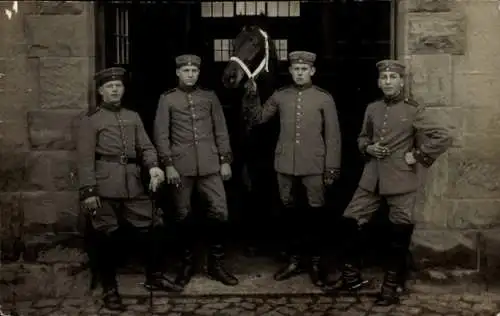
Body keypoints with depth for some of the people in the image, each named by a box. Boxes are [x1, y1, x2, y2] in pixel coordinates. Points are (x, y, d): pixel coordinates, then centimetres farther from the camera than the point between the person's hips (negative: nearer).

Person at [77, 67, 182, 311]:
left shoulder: (133, 117, 16)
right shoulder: (90, 120, 1)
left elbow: (146, 147, 10)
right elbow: (85, 159, -5)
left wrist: (153, 166, -11)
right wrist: (88, 191, -13)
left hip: (133, 185, 5)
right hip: (105, 187, -4)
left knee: (152, 228, 7)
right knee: (107, 237, 1)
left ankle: (154, 277, 26)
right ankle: (109, 289, 15)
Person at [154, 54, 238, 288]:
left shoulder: (210, 97, 10)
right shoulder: (167, 99, 4)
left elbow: (221, 130, 9)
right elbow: (161, 134, 0)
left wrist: (225, 161, 3)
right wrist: (168, 165, -8)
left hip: (209, 165, 1)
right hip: (181, 166, -1)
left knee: (220, 211, -4)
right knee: (184, 215, 5)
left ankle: (216, 264, 9)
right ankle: (187, 264, 19)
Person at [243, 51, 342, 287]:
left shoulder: (324, 98, 0)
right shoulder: (280, 96, 7)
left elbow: (333, 136, -1)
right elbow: (257, 118, 10)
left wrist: (332, 168, -6)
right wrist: (252, 95, -6)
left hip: (314, 165, -2)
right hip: (285, 164, 3)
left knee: (315, 213, 3)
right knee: (290, 213, 10)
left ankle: (316, 263, 15)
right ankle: (294, 260, 23)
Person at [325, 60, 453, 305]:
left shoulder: (414, 110, -6)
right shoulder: (372, 109, 8)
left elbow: (443, 136, -9)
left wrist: (417, 156, -11)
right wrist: (368, 148, 0)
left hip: (400, 182, -4)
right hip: (371, 179, 5)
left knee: (400, 233, 2)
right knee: (349, 222, 4)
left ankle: (392, 286, 17)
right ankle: (351, 277, 20)